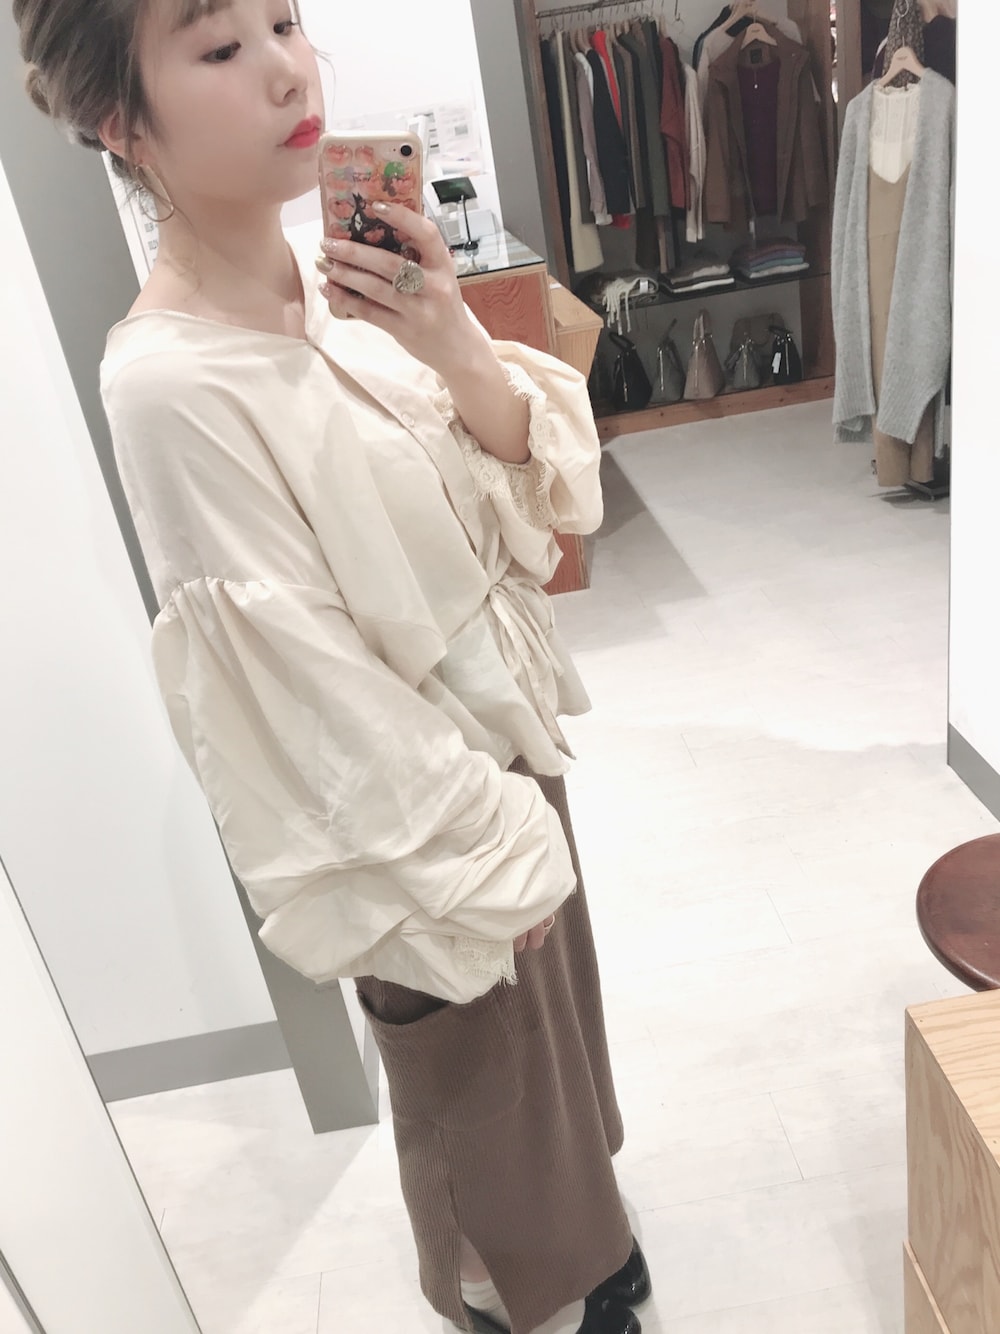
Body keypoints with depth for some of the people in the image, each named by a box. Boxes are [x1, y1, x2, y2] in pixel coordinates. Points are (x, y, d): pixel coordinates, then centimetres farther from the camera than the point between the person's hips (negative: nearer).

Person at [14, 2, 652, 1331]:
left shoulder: (346, 278, -5)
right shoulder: (171, 381, -25)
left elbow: (532, 466, -3)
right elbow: (305, 673, -23)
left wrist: (458, 349, -22)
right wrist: (478, 853, -15)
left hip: (510, 736, 7)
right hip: (421, 802, -6)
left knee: (558, 1028, 29)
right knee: (483, 1095, 20)